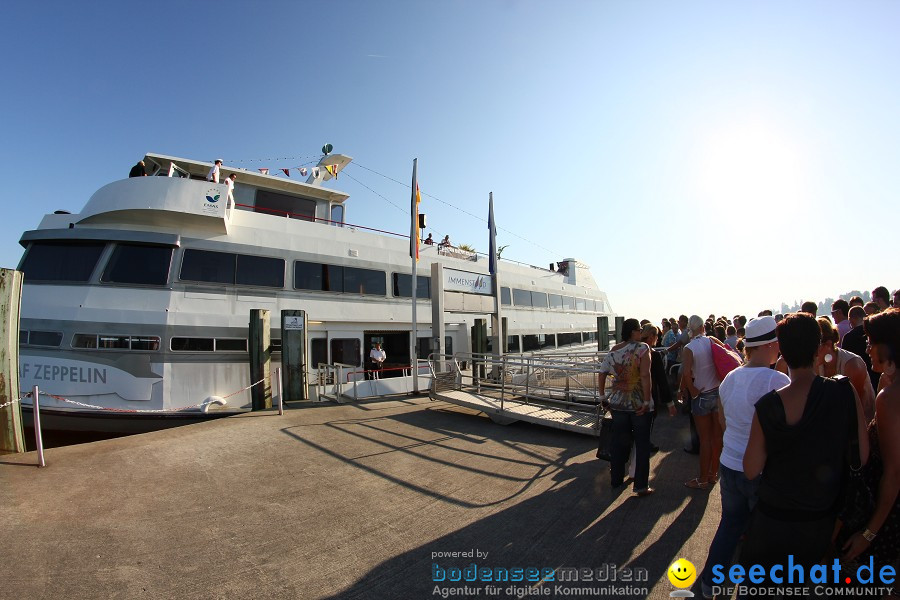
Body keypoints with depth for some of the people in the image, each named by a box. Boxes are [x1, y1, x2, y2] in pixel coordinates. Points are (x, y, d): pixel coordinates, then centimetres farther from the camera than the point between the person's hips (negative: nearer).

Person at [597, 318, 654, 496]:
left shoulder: (613, 351, 4)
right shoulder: (642, 348, -11)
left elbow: (602, 373, 6)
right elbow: (645, 375, -20)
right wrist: (647, 401, -17)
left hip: (618, 403, 5)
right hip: (639, 404, -4)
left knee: (619, 443, 16)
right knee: (642, 445, 8)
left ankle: (616, 479, 27)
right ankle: (641, 485, 15)